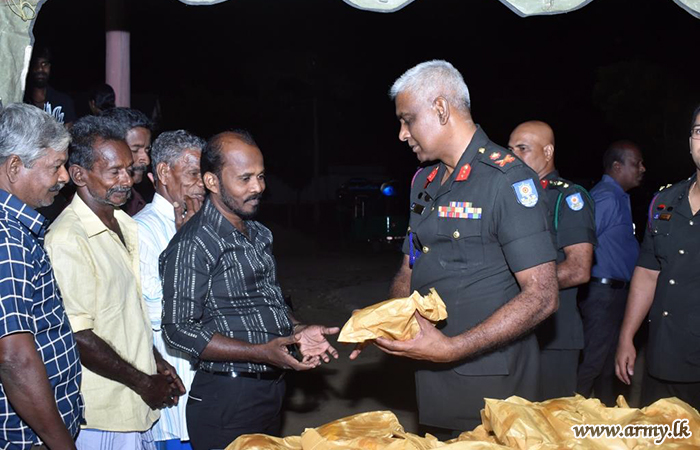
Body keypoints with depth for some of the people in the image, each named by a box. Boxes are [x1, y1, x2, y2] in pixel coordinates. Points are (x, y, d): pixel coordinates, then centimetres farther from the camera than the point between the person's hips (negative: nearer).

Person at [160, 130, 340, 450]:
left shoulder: (259, 235, 11)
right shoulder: (193, 245, -16)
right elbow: (178, 329, -19)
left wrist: (297, 331, 2)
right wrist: (261, 352, -25)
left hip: (272, 387, 8)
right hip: (227, 397, -8)